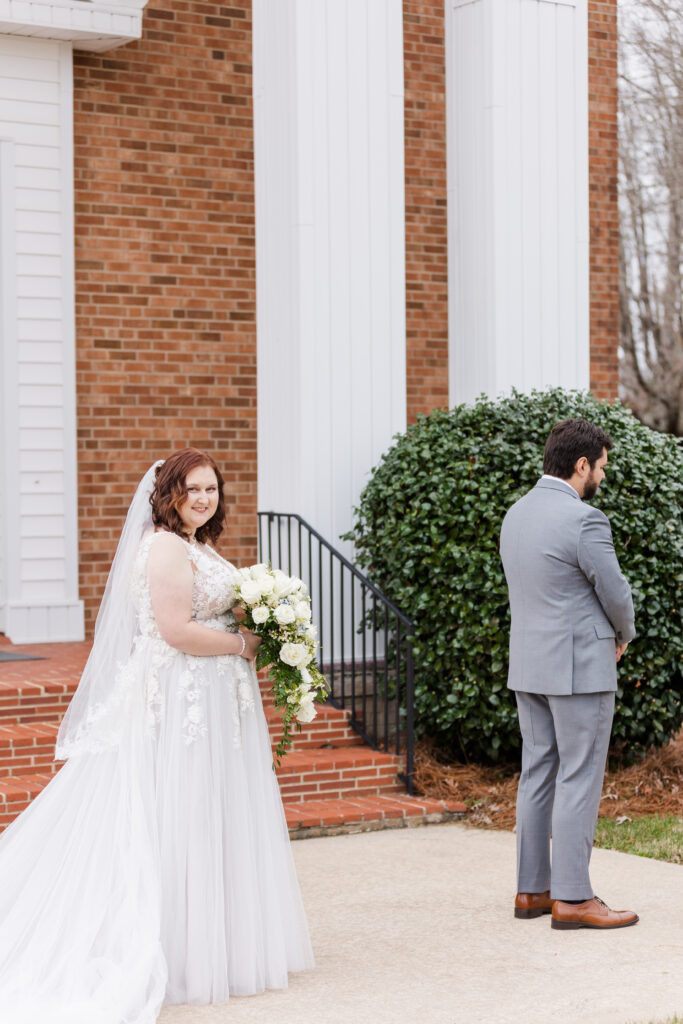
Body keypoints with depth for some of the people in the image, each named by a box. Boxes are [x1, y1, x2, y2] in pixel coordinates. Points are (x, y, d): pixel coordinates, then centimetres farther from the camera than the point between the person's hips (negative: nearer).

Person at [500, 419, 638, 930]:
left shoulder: (516, 514, 8)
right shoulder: (583, 520, -18)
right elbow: (615, 593, -11)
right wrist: (623, 635, 10)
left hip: (528, 667, 8)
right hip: (580, 667, -8)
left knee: (538, 774, 12)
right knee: (579, 779, -3)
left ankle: (532, 889, 17)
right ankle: (572, 897, -1)